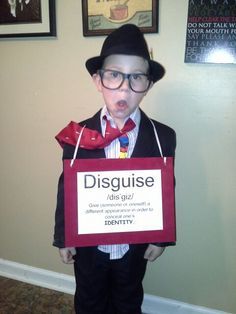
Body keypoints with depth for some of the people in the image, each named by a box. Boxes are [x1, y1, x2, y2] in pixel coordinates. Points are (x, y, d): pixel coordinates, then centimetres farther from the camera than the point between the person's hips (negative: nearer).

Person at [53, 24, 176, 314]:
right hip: (87, 244, 0)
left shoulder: (163, 137, -15)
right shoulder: (78, 135, -16)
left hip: (136, 246, 0)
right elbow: (66, 189, -8)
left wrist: (162, 237, -2)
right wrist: (63, 238, -3)